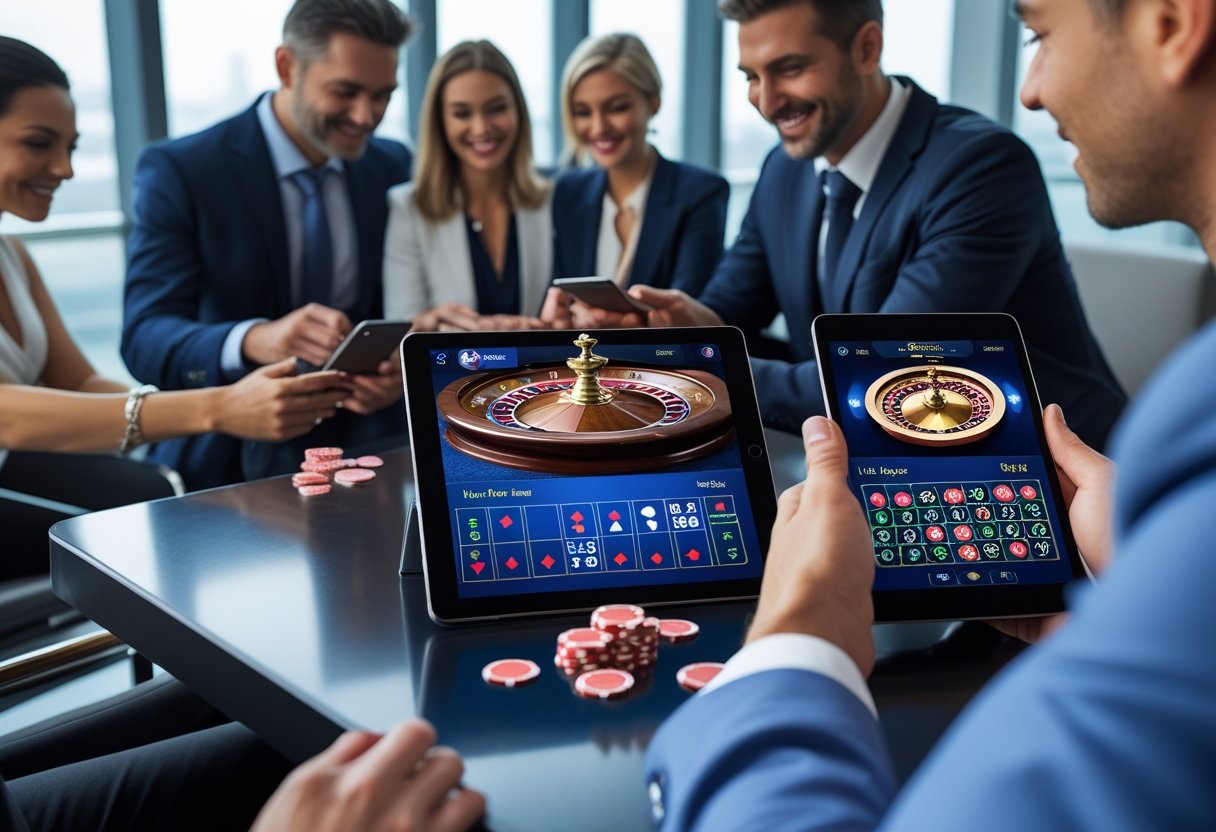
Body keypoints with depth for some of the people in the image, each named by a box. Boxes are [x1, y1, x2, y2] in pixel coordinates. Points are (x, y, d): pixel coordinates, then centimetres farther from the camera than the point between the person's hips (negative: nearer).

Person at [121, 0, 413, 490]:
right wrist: (254, 341, -39)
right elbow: (144, 340, -18)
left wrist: (397, 369, -17)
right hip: (227, 465, -3)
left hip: (361, 449, 3)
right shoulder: (179, 172, -9)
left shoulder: (393, 168, 7)